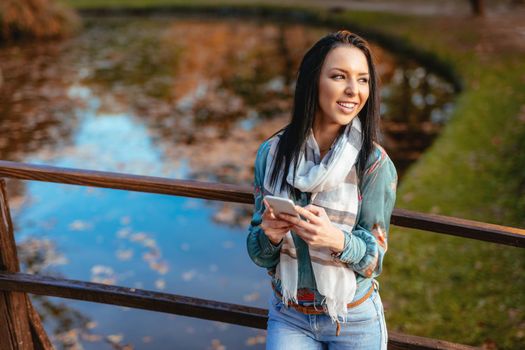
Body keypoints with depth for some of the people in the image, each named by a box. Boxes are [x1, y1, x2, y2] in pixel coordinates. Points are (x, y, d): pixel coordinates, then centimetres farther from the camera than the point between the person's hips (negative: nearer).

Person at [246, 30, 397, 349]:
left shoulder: (375, 163, -16)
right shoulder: (272, 153, -9)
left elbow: (373, 257, -13)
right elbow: (259, 255, -4)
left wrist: (336, 240, -33)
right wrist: (269, 236, -26)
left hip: (354, 322, -1)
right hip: (288, 317, 1)